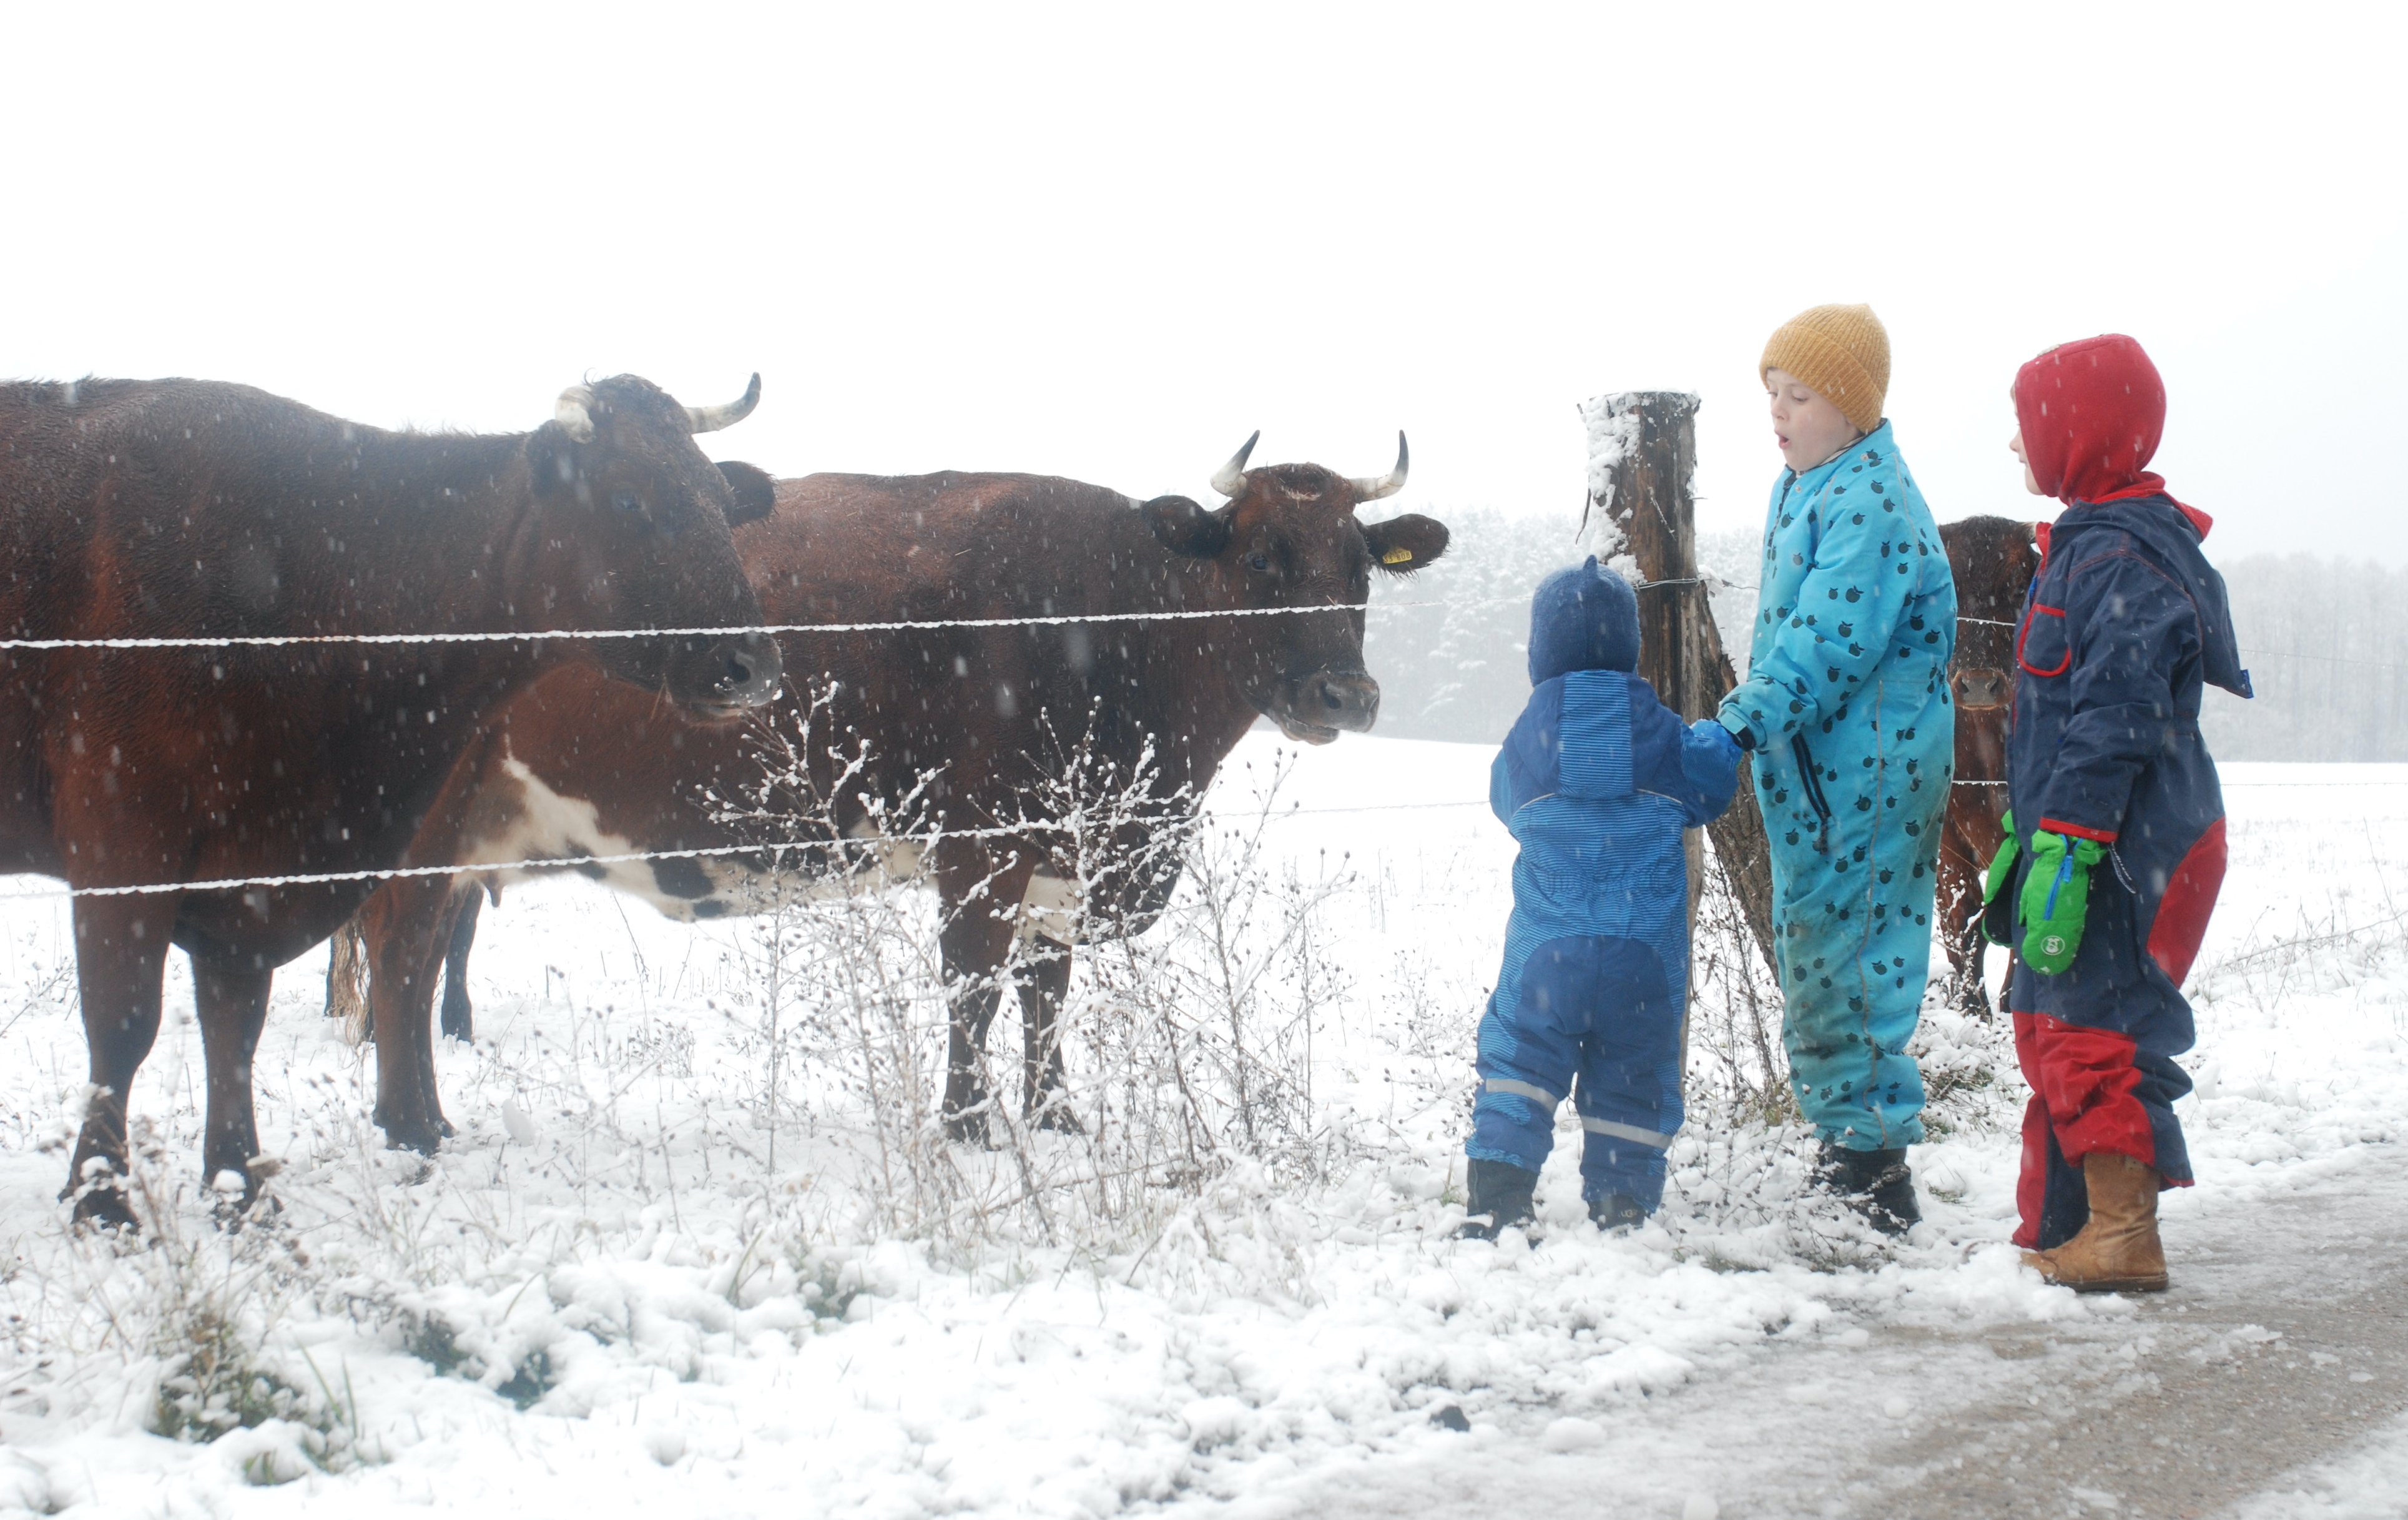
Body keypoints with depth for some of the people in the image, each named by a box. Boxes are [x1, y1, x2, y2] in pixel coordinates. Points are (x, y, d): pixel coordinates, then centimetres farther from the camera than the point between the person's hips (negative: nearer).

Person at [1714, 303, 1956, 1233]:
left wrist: (1745, 722, -28)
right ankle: (1843, 1141, 27)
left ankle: (1875, 1162, 0)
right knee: (1811, 956, 16)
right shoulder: (1803, 491, 14)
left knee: (1848, 957, -7)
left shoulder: (1869, 500, -19)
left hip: (1866, 771, -11)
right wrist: (1754, 720, 19)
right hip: (1810, 768, 11)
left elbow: (1828, 636, -27)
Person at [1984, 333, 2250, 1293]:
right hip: (2077, 847, 11)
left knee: (2093, 1033, -8)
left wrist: (2063, 848, -26)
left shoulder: (2123, 560, -16)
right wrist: (2023, 840, 25)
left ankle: (2123, 1236, -4)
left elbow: (2114, 722, -23)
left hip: (2123, 852, -11)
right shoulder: (2088, 546, 17)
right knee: (2053, 1032, 14)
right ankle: (2056, 1235, 21)